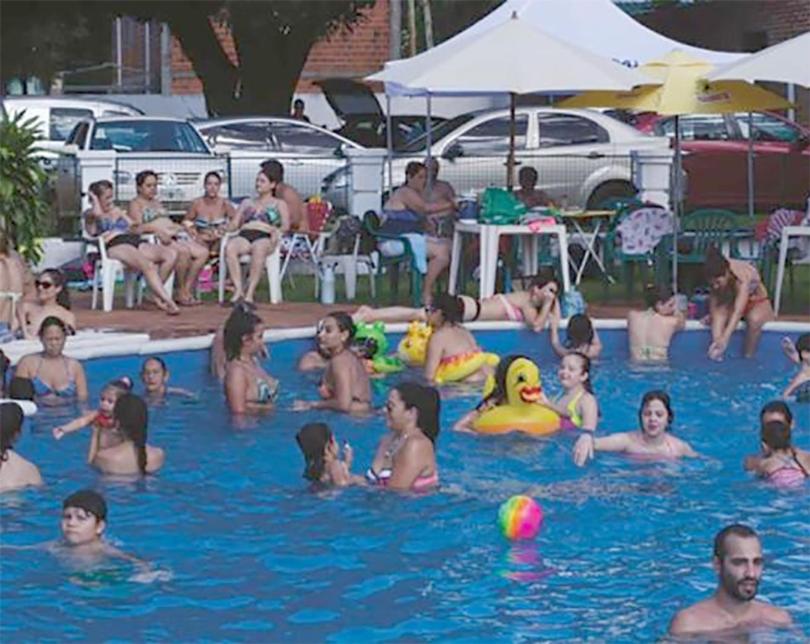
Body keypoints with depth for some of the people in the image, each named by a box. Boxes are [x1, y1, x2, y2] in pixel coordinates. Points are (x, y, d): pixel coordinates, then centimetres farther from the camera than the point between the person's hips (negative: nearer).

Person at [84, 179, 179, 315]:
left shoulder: (116, 211, 35)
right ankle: (167, 301, -45)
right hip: (115, 245, -7)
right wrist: (94, 198, 6)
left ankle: (158, 296, -18)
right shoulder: (90, 215, 15)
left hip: (135, 240, 7)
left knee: (171, 254, -19)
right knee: (147, 265, -37)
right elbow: (97, 213, -9)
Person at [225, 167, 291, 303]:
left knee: (258, 249, -42)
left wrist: (276, 231, -13)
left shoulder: (279, 204, 24)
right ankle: (238, 290, -42)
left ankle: (250, 292, -47)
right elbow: (235, 223, 24)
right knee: (230, 247, -36)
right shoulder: (247, 203, 34)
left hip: (264, 237, -3)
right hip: (244, 235, 3)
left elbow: (286, 225, 10)